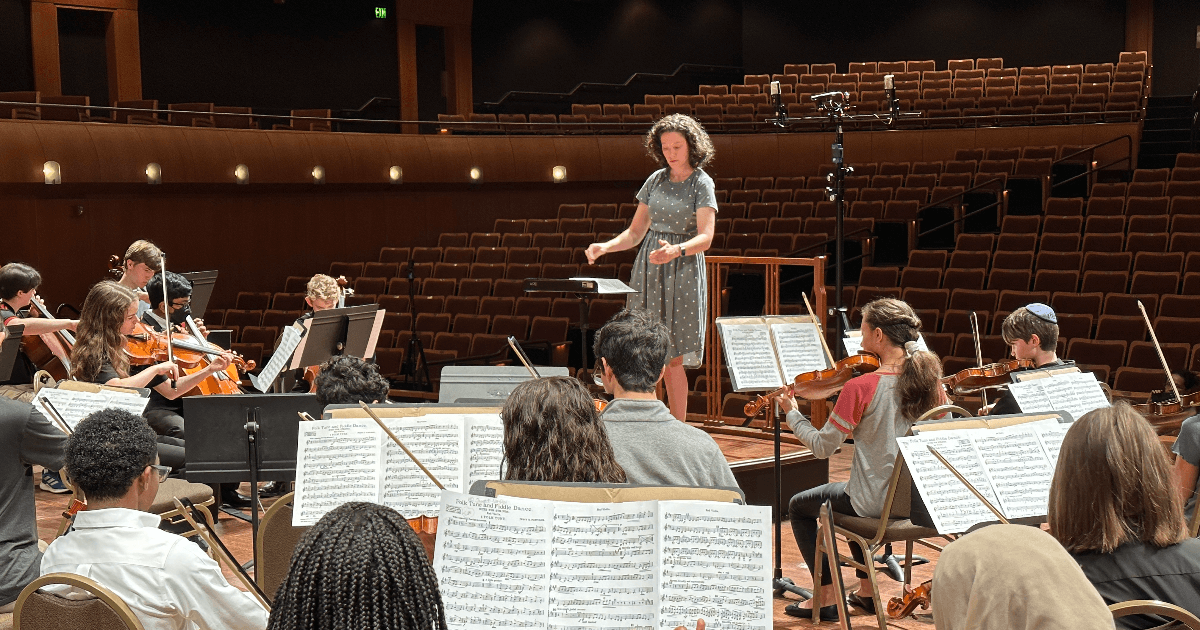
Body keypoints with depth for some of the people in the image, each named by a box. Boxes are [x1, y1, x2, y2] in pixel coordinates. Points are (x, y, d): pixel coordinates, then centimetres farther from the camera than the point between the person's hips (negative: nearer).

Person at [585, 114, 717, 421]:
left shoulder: (702, 183, -4)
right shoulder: (655, 180, 10)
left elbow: (705, 237, -15)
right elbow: (635, 232, 13)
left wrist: (676, 250, -34)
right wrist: (604, 247, -4)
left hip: (683, 272, -4)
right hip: (648, 271, 5)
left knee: (672, 358, -4)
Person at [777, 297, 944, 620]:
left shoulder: (860, 387, -22)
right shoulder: (930, 380, -6)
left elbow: (823, 446, -14)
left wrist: (792, 414, 3)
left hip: (876, 502, -6)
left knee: (798, 506, 20)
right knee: (851, 493, 37)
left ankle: (826, 596, 19)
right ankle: (866, 590, 38)